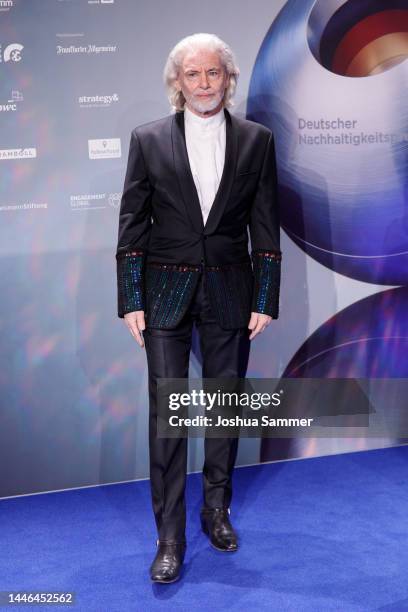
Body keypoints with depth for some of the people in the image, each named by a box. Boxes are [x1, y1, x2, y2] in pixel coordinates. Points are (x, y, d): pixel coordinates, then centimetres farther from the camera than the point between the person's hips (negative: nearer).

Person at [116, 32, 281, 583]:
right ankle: (170, 538, 10)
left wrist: (265, 300, -1)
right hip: (166, 293, -1)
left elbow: (266, 226, 4)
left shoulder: (257, 140, 3)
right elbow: (132, 223, 1)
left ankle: (217, 510, 31)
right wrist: (130, 301, -4)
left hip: (228, 291, 1)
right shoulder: (149, 140, 1)